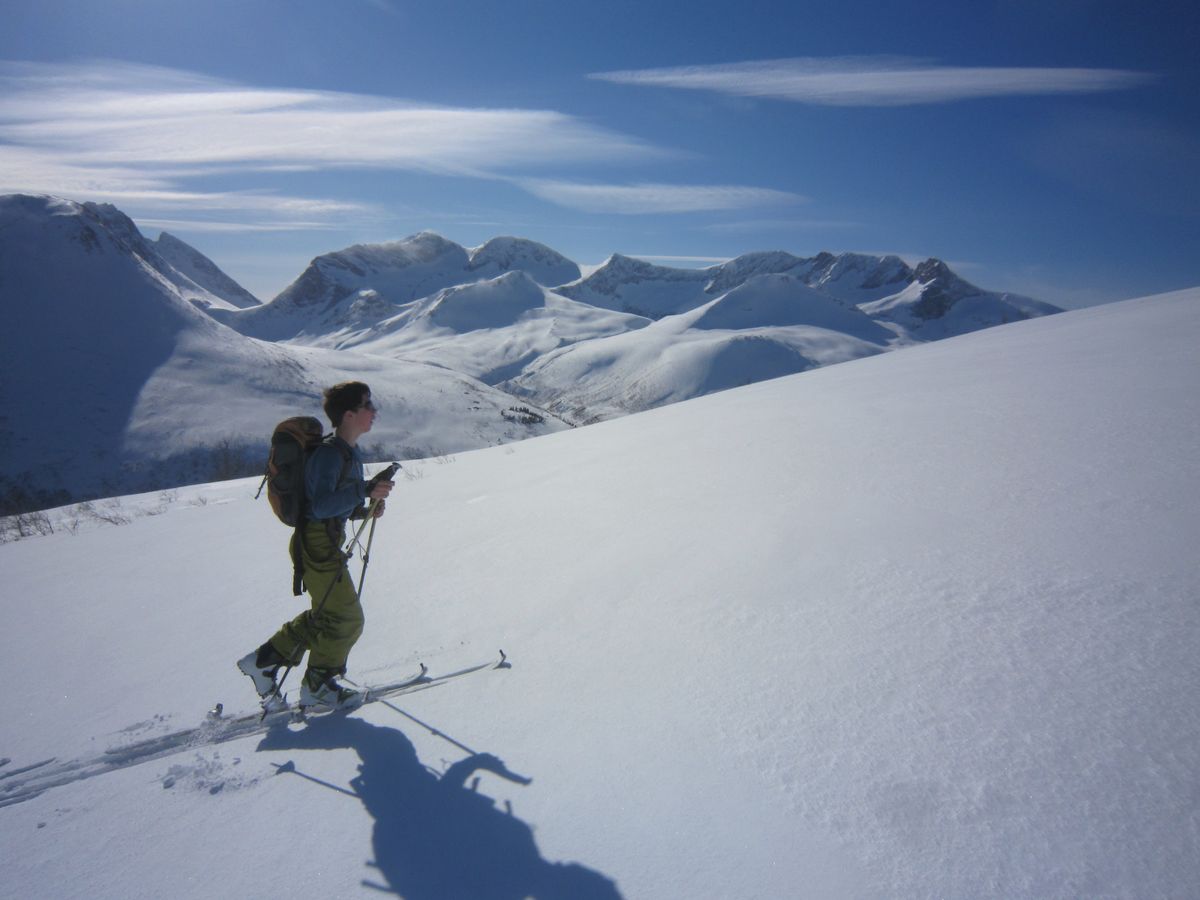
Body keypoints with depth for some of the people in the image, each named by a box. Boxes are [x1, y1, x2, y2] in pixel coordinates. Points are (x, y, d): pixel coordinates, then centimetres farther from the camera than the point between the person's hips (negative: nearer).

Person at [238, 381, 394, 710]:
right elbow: (321, 506, -29)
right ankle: (318, 685, 20)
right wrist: (366, 490, -33)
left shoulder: (351, 453, 10)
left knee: (325, 616, 20)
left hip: (326, 543, 10)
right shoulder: (329, 453, -21)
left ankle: (263, 660, 29)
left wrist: (364, 509, 3)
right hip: (318, 544, -10)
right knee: (346, 618, 2)